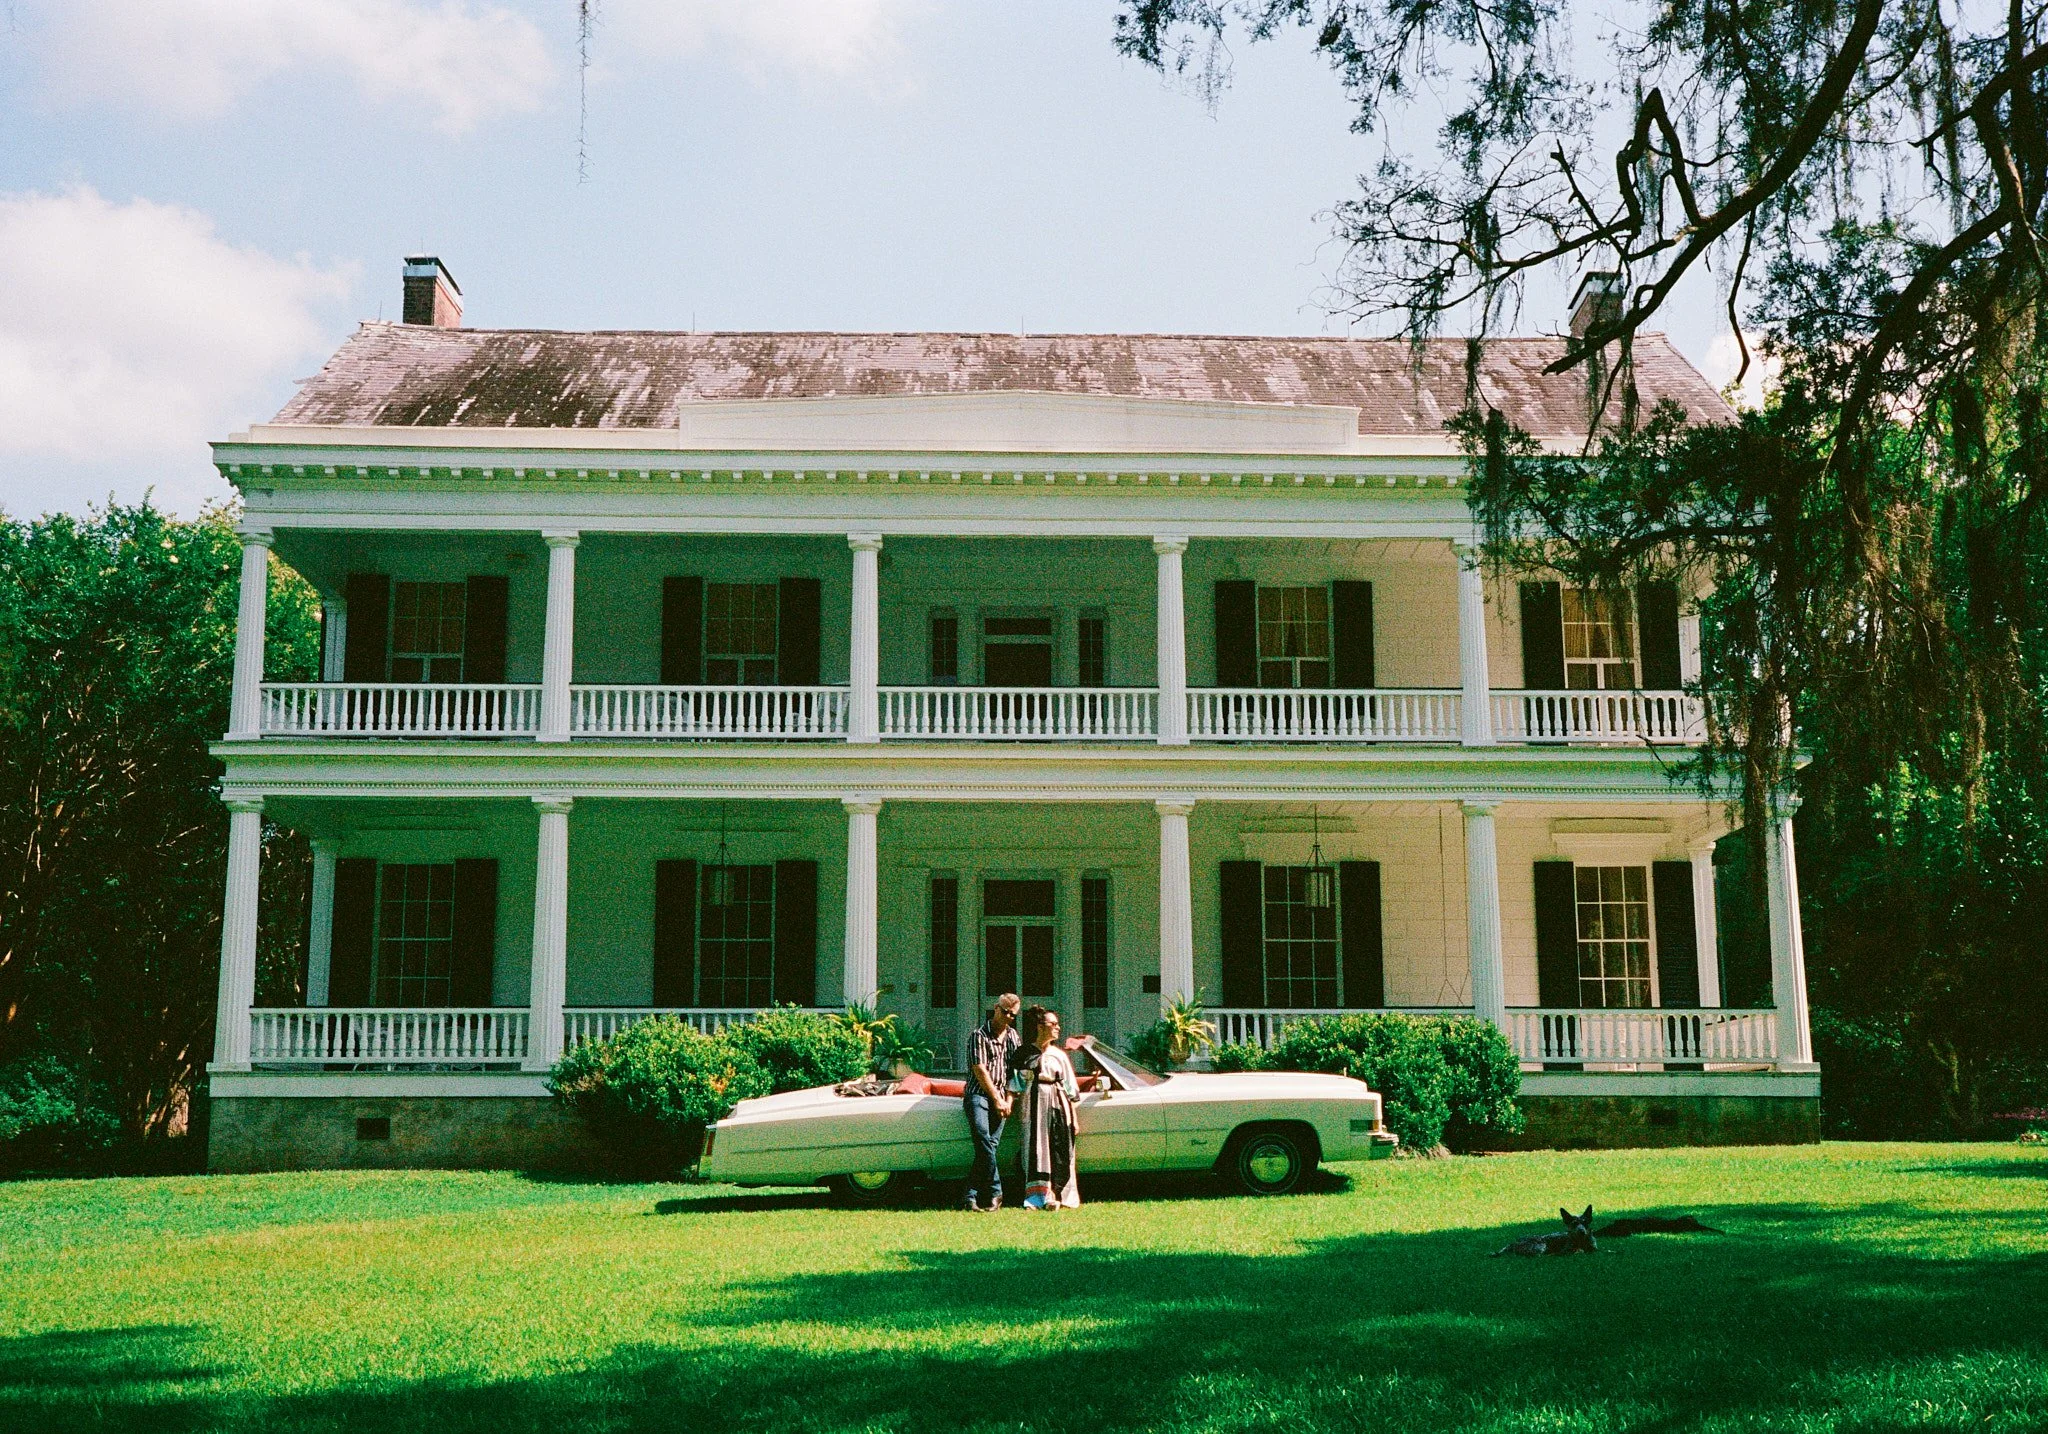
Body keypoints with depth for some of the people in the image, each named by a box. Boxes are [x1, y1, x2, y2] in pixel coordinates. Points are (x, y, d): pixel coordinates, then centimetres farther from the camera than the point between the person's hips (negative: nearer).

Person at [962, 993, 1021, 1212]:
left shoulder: (1012, 1036, 16)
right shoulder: (979, 1035, -3)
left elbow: (1014, 1070, 15)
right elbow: (980, 1070, -8)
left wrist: (1008, 1100, 2)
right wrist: (997, 1100, -8)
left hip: (1000, 1098, 5)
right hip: (978, 1094, -5)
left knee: (990, 1145, -4)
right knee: (983, 1139, -22)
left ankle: (971, 1195, -4)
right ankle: (996, 1193, -21)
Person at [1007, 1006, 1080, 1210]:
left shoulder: (1059, 1055, 14)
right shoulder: (1023, 1053, 6)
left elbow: (1070, 1089, 12)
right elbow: (1016, 1085, 5)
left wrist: (1074, 1119, 7)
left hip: (1059, 1105, 3)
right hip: (1035, 1104, -3)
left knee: (1060, 1154, -1)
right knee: (1036, 1151, -6)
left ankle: (1060, 1197, 4)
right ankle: (1038, 1198, -6)